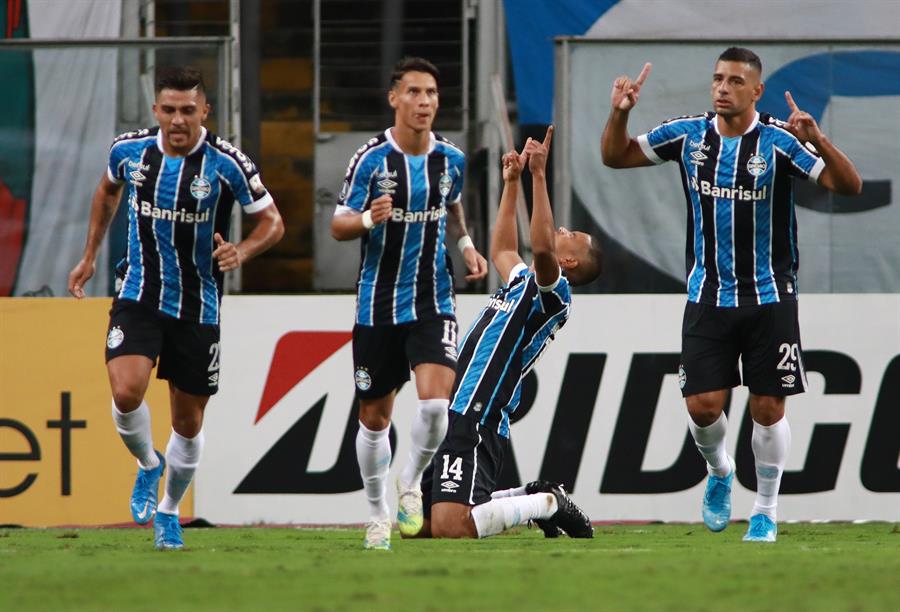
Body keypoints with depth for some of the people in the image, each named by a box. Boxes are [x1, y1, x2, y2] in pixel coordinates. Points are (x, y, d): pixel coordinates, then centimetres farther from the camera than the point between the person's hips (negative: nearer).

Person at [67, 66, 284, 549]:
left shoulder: (227, 164, -15)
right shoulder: (128, 150, -6)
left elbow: (272, 222, -5)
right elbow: (108, 189, 18)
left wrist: (242, 251, -26)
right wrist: (89, 256, 19)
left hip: (198, 308, -1)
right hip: (138, 297, 1)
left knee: (188, 421, 7)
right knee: (126, 392, -23)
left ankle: (168, 511, 32)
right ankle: (147, 465, 9)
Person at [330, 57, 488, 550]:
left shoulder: (450, 159, 2)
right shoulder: (370, 159, -8)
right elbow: (338, 226, -5)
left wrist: (466, 244, 9)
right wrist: (367, 219, -25)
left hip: (433, 302, 1)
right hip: (378, 304, -1)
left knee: (435, 402, -19)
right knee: (374, 416, 8)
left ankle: (411, 482, 8)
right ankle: (377, 514, 27)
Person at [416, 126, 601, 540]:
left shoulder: (553, 292, -6)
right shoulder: (522, 283, 22)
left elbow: (541, 248, -27)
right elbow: (501, 250, 43)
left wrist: (539, 175, -25)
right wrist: (511, 183, 40)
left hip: (475, 424, -10)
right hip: (455, 417, 10)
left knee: (449, 529, -23)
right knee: (417, 528, 9)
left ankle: (548, 504, -1)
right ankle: (529, 498, 17)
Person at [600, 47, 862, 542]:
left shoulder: (778, 141, -11)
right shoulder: (688, 135, 0)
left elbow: (848, 185, -18)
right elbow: (615, 157, 9)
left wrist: (817, 140, -35)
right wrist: (619, 113, -10)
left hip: (769, 297, -2)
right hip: (708, 297, 2)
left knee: (767, 408, -1)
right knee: (703, 405, -5)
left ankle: (765, 511, 16)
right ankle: (719, 472, 27)